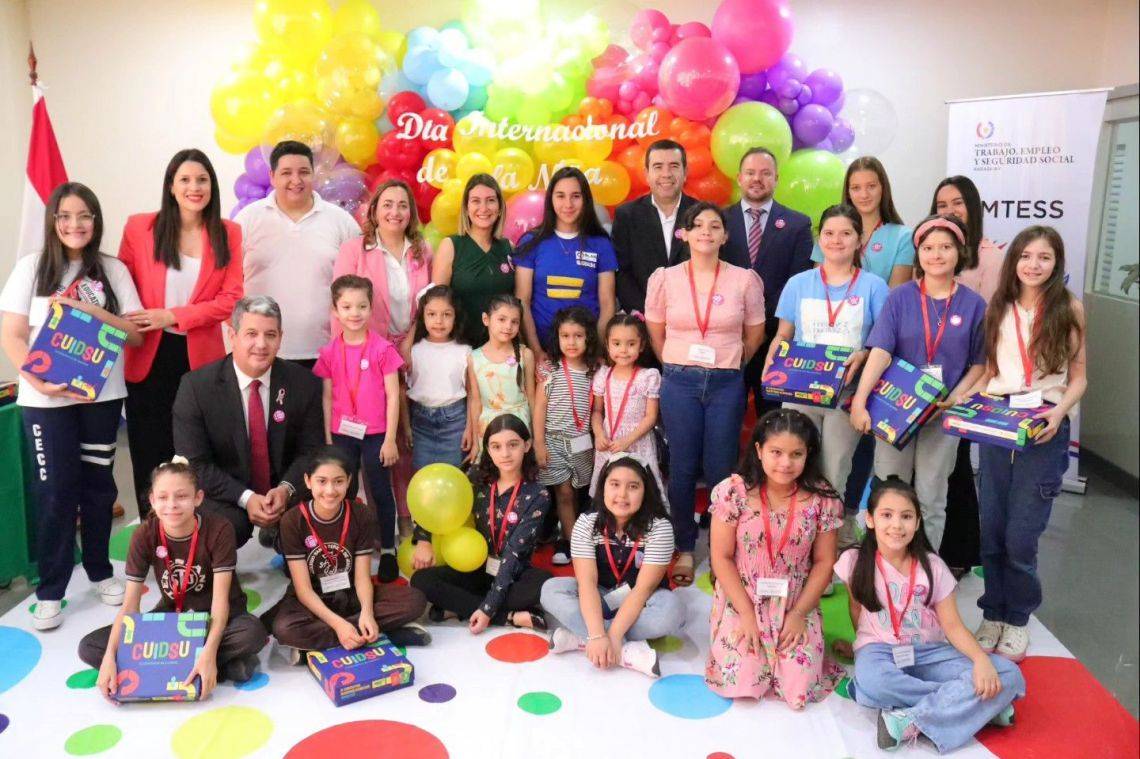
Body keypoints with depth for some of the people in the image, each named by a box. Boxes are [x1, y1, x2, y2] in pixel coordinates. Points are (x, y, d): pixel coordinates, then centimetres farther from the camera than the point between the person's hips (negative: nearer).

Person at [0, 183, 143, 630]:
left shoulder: (113, 270, 5)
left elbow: (135, 333, 2)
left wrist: (92, 311, -14)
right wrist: (40, 383, -16)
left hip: (101, 395, 2)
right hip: (46, 399, -1)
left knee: (98, 484, 9)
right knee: (55, 490, 1)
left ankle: (99, 571, 26)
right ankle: (50, 591, 12)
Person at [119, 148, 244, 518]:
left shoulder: (228, 233, 2)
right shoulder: (139, 227, 1)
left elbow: (231, 299, -4)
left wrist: (172, 315, -13)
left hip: (200, 358, 0)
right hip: (148, 359, 0)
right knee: (150, 456, 8)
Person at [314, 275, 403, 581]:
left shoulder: (382, 348, -8)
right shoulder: (329, 352, 1)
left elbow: (393, 396, -7)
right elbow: (327, 398, 5)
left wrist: (390, 439, -9)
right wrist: (328, 438, 3)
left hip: (375, 434, -3)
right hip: (342, 434, 3)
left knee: (381, 492, 7)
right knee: (345, 493, 12)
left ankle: (388, 551, 18)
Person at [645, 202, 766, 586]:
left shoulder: (745, 280, 0)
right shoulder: (664, 279, 1)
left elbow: (755, 334, 10)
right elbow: (656, 333, 10)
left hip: (726, 384, 0)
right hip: (679, 383, 0)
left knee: (721, 470, 4)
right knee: (682, 468, 5)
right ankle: (685, 550, 19)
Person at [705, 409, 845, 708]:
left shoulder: (823, 499, -9)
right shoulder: (733, 492, -14)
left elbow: (824, 562, -2)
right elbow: (721, 558, -9)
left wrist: (799, 613, -8)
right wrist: (746, 614, -13)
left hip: (796, 608, 1)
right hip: (741, 603, -1)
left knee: (799, 690, -10)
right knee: (741, 684, -13)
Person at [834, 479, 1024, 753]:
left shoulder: (932, 566, -1)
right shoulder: (855, 561, -4)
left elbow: (953, 625, -4)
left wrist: (981, 659, -21)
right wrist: (869, 650, -1)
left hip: (929, 651, 2)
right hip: (880, 650, -2)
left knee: (1008, 674, -21)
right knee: (872, 680, -41)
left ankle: (912, 722, -26)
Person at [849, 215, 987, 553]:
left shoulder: (973, 304, -1)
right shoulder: (900, 297, -4)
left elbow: (979, 363, 5)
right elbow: (880, 352, -13)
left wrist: (957, 397, -11)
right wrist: (859, 400, -23)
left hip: (943, 411, 0)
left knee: (930, 499, 10)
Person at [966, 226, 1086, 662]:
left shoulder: (1069, 309, 1)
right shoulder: (999, 308, 10)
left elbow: (1078, 377, 2)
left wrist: (1060, 412, -14)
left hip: (1044, 428, -3)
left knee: (1021, 536, -4)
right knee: (991, 530, 6)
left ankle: (1018, 618, 17)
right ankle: (993, 613, 23)